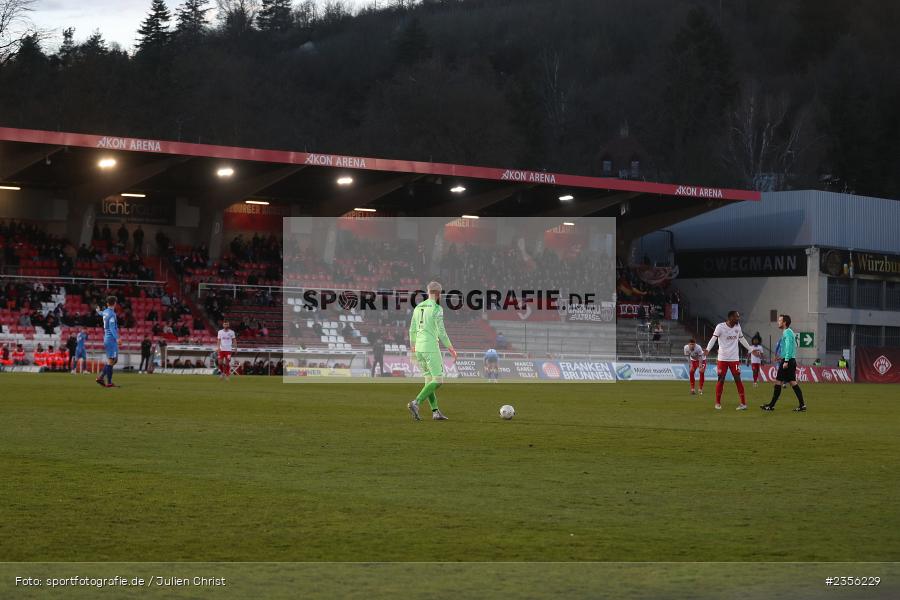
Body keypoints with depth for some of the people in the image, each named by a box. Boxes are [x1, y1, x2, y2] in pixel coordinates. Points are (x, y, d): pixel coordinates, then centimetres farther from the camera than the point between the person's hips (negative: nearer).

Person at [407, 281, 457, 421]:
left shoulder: (418, 308, 12)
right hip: (431, 348, -8)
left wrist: (413, 345, 34)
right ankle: (416, 403, -21)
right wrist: (450, 348, -4)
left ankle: (435, 411, 8)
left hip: (419, 348, 8)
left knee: (429, 380, 12)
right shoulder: (437, 309, -10)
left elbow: (412, 330, 18)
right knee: (438, 380, -6)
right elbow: (441, 331, -14)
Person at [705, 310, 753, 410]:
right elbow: (714, 338, -16)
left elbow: (742, 339, 19)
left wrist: (750, 349, 23)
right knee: (721, 380, 1)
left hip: (734, 358, 3)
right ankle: (718, 403, 14)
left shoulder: (737, 327, 6)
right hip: (722, 358, -3)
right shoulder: (720, 327, -10)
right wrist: (708, 349, -31)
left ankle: (743, 403, 0)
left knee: (738, 379, -2)